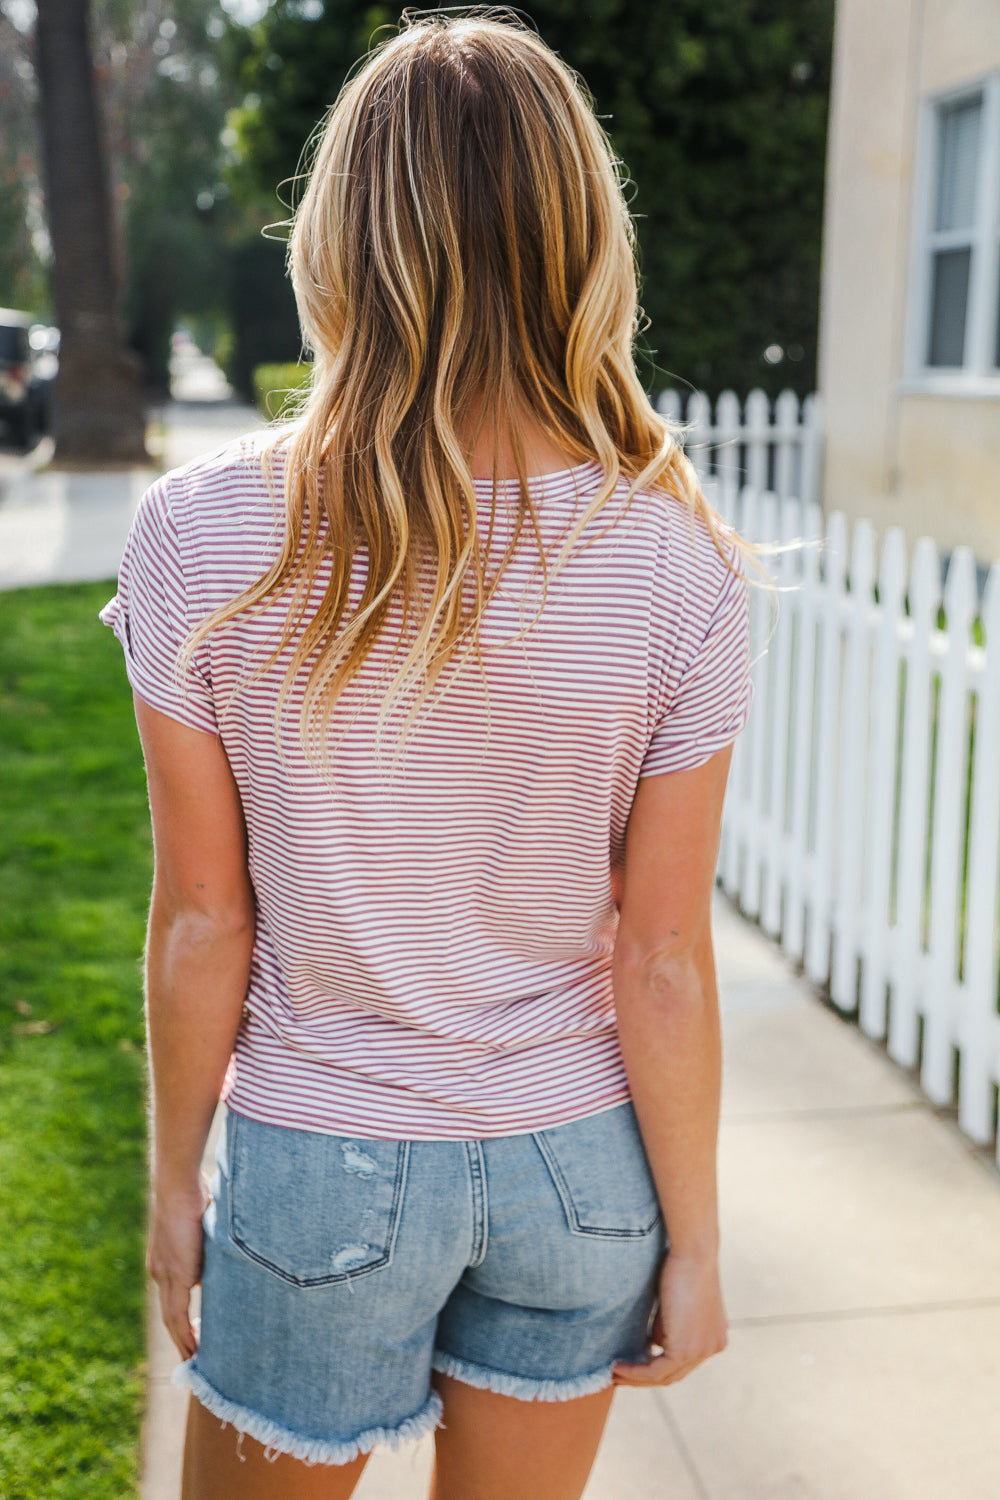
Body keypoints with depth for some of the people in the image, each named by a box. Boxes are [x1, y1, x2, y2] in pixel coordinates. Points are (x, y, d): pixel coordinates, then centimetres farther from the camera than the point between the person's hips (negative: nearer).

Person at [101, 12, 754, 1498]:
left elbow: (202, 921, -10)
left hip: (324, 1165, -1)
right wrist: (693, 1240, 3)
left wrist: (175, 1176, 6)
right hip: (576, 1161, 2)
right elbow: (666, 963, -10)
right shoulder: (679, 566, -15)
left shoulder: (200, 537, -17)